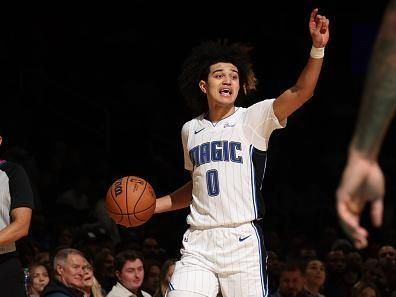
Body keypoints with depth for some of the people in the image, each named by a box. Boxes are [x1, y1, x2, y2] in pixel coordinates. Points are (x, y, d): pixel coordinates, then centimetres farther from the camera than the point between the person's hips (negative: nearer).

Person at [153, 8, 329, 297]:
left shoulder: (253, 119, -1)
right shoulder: (191, 130, 14)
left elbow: (300, 92, -17)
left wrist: (318, 47, -30)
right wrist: (151, 205, 21)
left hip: (242, 242, -4)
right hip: (198, 243, 4)